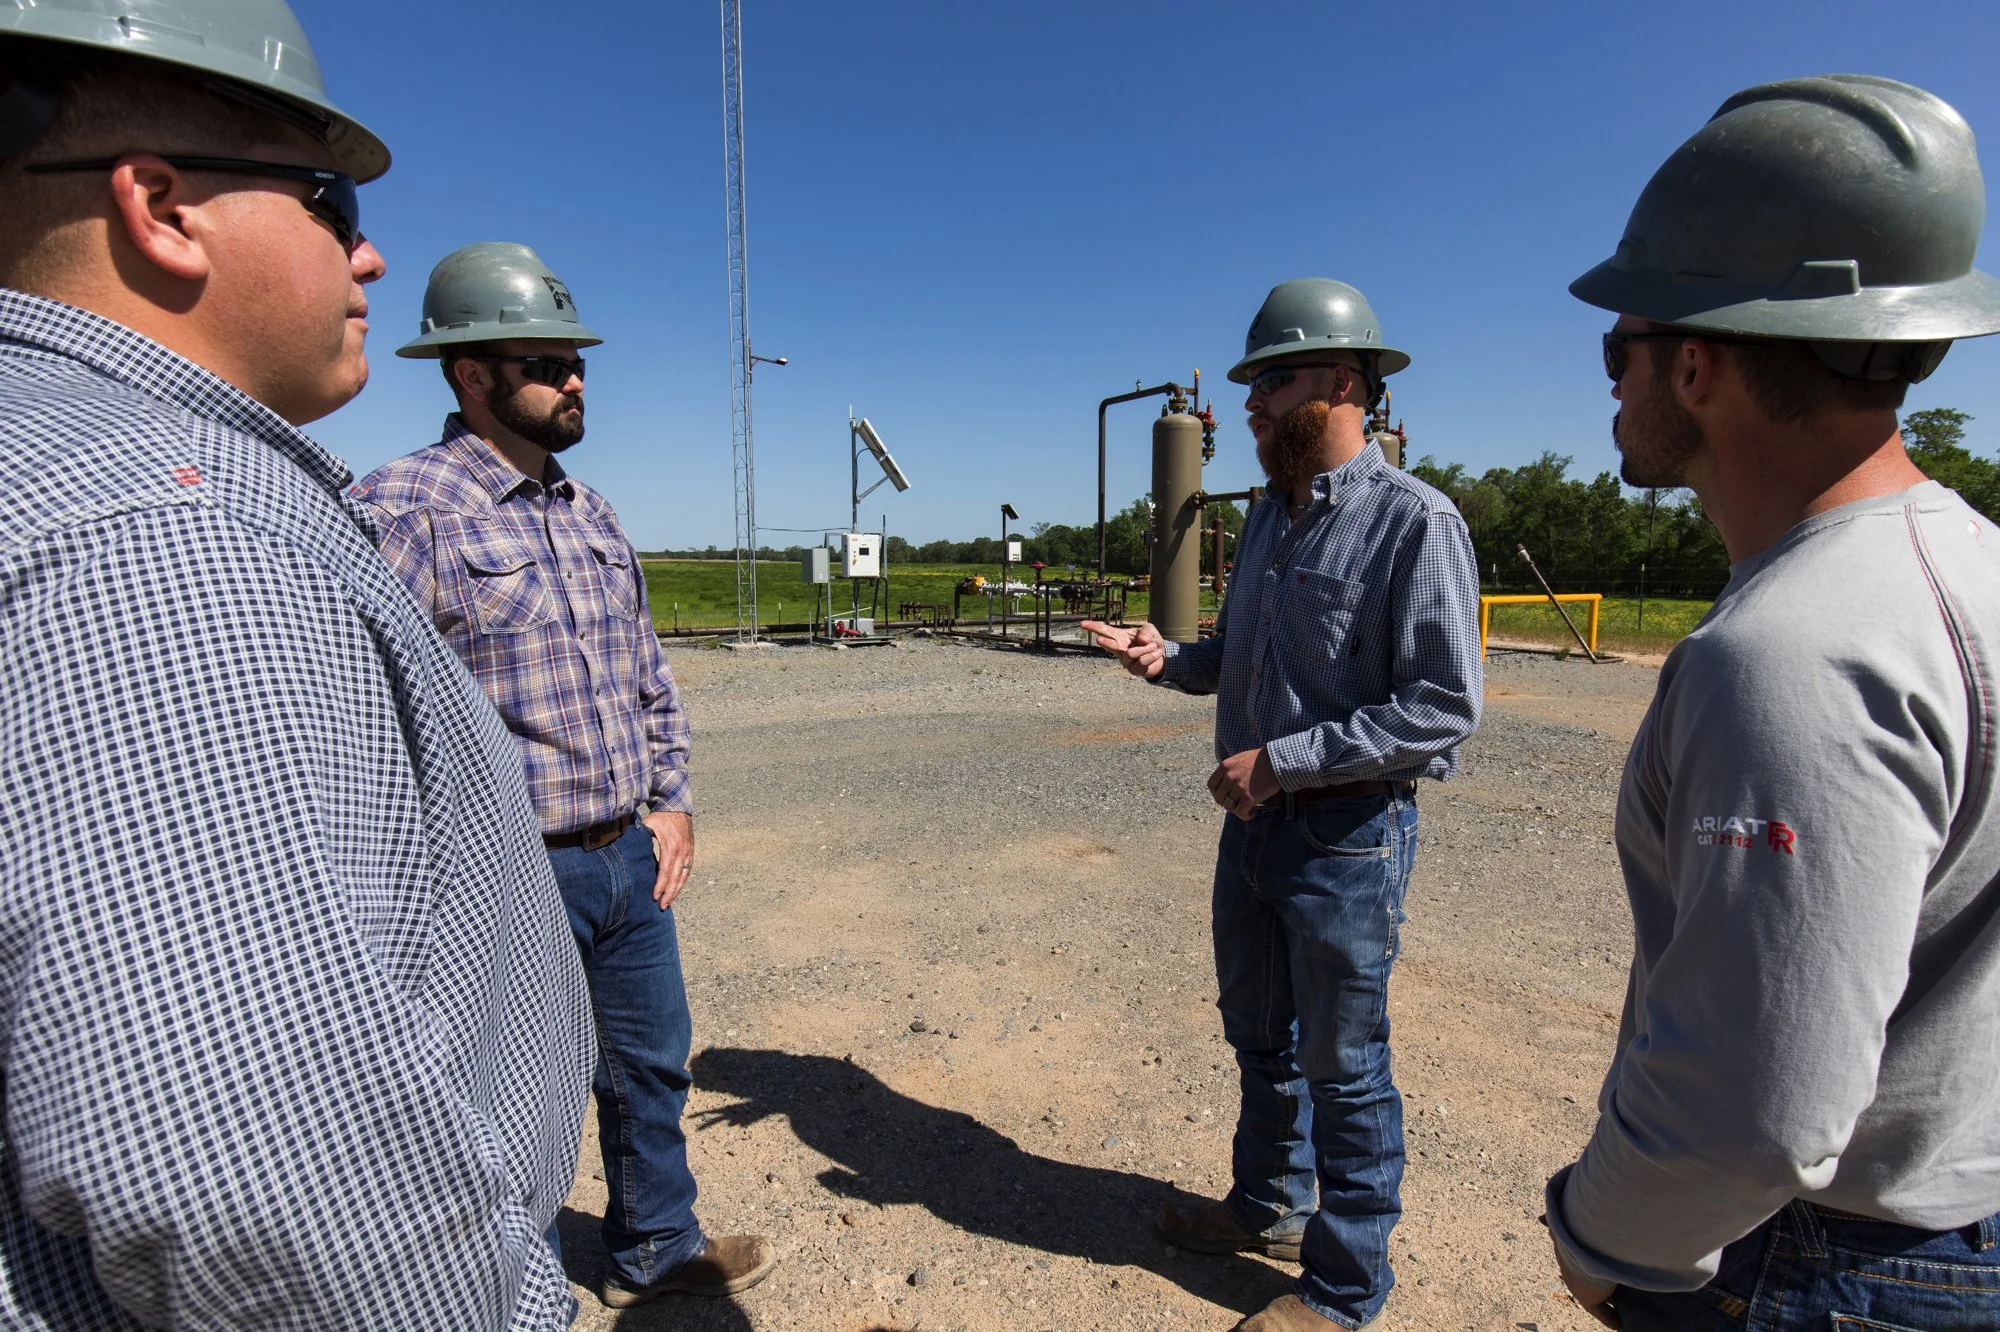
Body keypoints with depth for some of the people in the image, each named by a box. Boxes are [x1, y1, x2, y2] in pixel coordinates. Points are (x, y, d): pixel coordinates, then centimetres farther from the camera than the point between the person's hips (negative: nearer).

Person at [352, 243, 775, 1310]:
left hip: (633, 859, 8)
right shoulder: (402, 510, -14)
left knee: (651, 1065, 22)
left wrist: (671, 800, 9)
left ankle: (655, 1246, 45)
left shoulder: (591, 514, 11)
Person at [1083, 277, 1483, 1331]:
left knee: (1342, 1067, 9)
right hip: (1253, 821, 8)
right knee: (1259, 1037, 23)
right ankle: (1268, 1206, 46)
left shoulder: (1415, 522, -16)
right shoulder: (1270, 514, 9)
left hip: (1348, 838, -8)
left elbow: (1444, 709, -21)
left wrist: (1282, 762, -23)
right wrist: (1169, 660, -2)